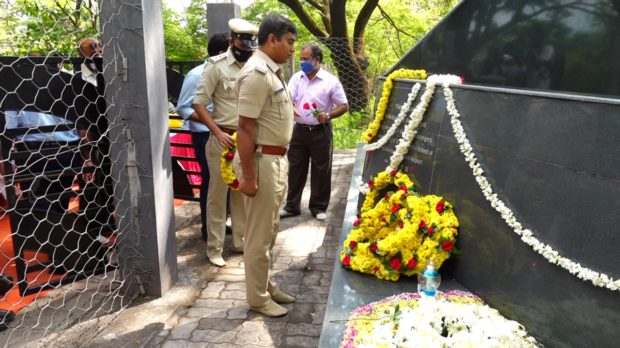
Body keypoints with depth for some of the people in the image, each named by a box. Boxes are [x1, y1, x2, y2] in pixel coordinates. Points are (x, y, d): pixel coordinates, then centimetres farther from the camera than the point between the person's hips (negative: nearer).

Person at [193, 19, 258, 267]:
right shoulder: (216, 66, -8)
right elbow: (199, 104, -9)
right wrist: (218, 133, -17)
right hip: (224, 139, -4)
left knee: (243, 193, 14)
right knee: (218, 194, 3)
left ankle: (240, 241, 28)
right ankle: (214, 248, 15)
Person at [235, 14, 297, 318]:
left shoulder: (272, 71, 13)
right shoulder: (257, 73, -18)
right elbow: (246, 127, -21)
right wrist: (247, 175, -22)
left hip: (276, 160, 10)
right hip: (262, 162, -10)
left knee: (270, 231, 19)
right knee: (259, 235, 3)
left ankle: (267, 286, 33)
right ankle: (258, 298, 17)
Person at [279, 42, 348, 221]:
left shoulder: (330, 80, -6)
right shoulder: (296, 78, 5)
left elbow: (344, 106, -3)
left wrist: (329, 115, -20)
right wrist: (290, 108, -28)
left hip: (321, 131, -3)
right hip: (299, 130, 3)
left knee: (321, 171, 5)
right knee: (296, 169, 10)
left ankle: (319, 207, 19)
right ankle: (292, 206, 21)